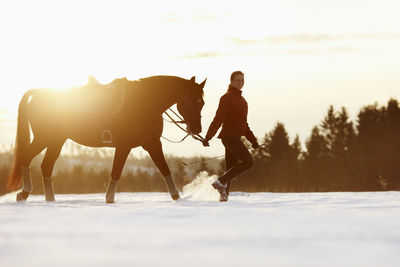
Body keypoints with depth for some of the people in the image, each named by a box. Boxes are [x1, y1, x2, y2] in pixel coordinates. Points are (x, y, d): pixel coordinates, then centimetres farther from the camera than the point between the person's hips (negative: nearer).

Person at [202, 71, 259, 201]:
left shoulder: (242, 100, 20)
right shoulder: (227, 98, -8)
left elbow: (243, 123, 26)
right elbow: (218, 119, -16)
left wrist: (253, 140, 19)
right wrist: (207, 137, -21)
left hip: (236, 137, 9)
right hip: (229, 136, -9)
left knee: (231, 168, 7)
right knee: (248, 162, -15)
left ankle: (224, 195, 9)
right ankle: (221, 182, -15)